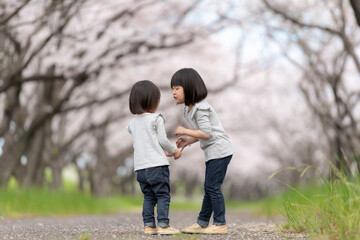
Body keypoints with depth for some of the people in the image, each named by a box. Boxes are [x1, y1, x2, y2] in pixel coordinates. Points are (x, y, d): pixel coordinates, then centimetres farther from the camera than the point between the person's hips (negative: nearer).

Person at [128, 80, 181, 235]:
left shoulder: (133, 122, 15)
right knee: (163, 195, -2)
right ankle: (163, 225, -8)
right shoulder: (156, 119, -5)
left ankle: (148, 225, 8)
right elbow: (162, 140, -8)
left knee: (148, 196, 12)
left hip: (140, 167, 6)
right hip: (156, 164, -6)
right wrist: (174, 151, 11)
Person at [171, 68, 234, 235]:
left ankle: (220, 225, -5)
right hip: (213, 152, 10)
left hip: (219, 150, -10)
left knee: (213, 186, -10)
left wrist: (185, 131, -15)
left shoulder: (200, 108, -16)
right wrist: (187, 141, 7)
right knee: (209, 188, 13)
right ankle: (202, 223, 18)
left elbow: (206, 133, -24)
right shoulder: (190, 109, 15)